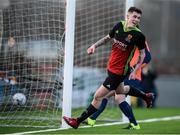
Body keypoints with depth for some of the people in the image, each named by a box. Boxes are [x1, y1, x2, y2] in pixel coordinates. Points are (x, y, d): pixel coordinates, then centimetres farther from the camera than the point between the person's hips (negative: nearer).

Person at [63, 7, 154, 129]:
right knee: (120, 90, 32)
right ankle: (146, 96, 54)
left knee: (98, 96, -4)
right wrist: (95, 45, 0)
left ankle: (78, 121, 8)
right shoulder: (119, 25, -5)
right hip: (111, 67, 7)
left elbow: (142, 54, -5)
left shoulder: (139, 36, -19)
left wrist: (134, 71, -12)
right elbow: (108, 38, 14)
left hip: (120, 72, -7)